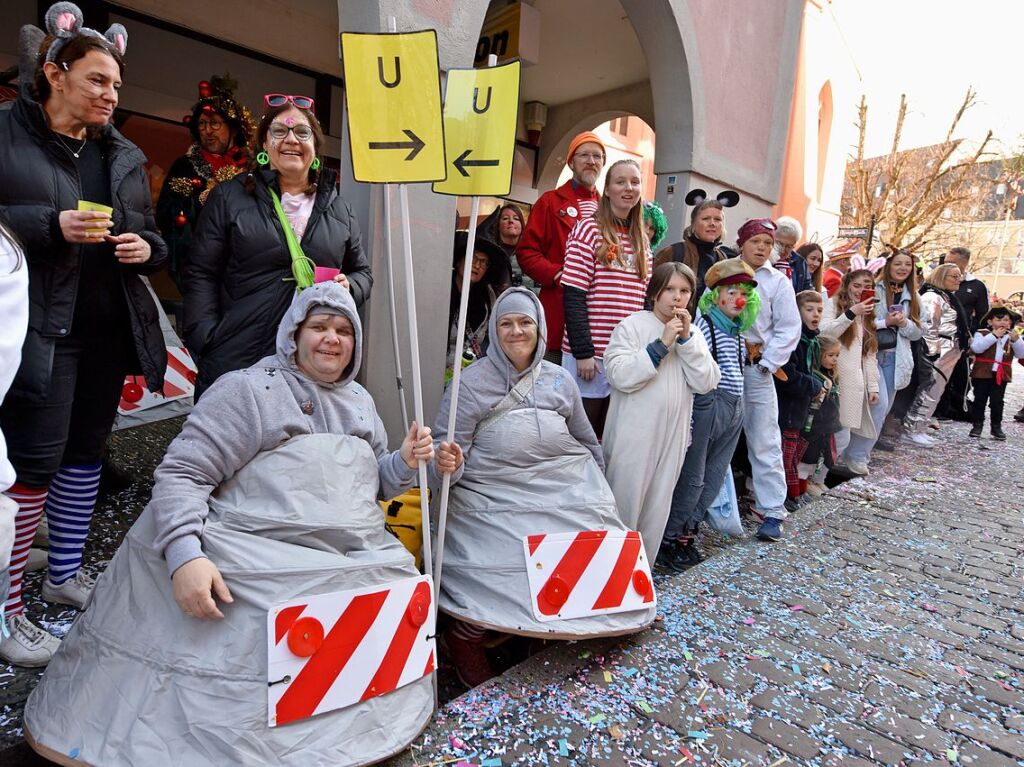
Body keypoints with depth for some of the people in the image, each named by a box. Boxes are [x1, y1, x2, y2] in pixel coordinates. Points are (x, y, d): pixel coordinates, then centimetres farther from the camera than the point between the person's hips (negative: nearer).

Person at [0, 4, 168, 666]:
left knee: (87, 452, 14)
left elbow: (150, 234, 18)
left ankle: (66, 574, 31)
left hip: (109, 331, 6)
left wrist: (147, 247, -3)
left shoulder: (124, 155, 14)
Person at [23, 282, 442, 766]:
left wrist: (404, 463, 5)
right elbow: (181, 474, -8)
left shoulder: (359, 401, 20)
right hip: (259, 559, -6)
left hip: (358, 559, 7)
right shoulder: (249, 390, -1)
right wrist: (185, 555, -23)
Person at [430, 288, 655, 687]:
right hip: (496, 499, -4)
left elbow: (586, 439, 23)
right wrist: (449, 462, -28)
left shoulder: (559, 379, 12)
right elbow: (447, 446, -6)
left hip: (566, 491, 5)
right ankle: (465, 636, 3)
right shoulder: (473, 382, -2)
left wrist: (596, 484, 22)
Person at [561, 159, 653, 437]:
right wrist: (583, 351, -15)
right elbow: (574, 297, -10)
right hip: (591, 353, -5)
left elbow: (644, 300, 15)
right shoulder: (589, 229, -4)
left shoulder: (642, 241, 14)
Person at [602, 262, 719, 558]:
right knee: (624, 504, 2)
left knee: (657, 510, 14)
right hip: (634, 435, -5)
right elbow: (619, 375, -19)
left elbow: (706, 383, -2)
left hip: (672, 436, 5)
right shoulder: (632, 326, -6)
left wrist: (686, 339, -10)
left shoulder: (693, 334, 10)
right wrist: (662, 343, -19)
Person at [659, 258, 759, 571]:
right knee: (692, 477, -2)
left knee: (714, 477, 13)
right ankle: (667, 540, 11)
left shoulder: (737, 330, 15)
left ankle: (685, 534, 26)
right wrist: (686, 416, -18)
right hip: (708, 406, -9)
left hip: (733, 410, 9)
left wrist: (736, 409, 20)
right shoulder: (704, 325, -11)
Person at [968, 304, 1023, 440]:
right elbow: (976, 348, -21)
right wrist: (994, 336, -20)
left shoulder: (1013, 337, 8)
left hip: (1001, 375, 3)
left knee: (997, 402, 5)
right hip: (982, 373, -2)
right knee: (980, 400, 6)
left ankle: (996, 427, 17)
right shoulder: (982, 333, -3)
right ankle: (977, 425, 16)